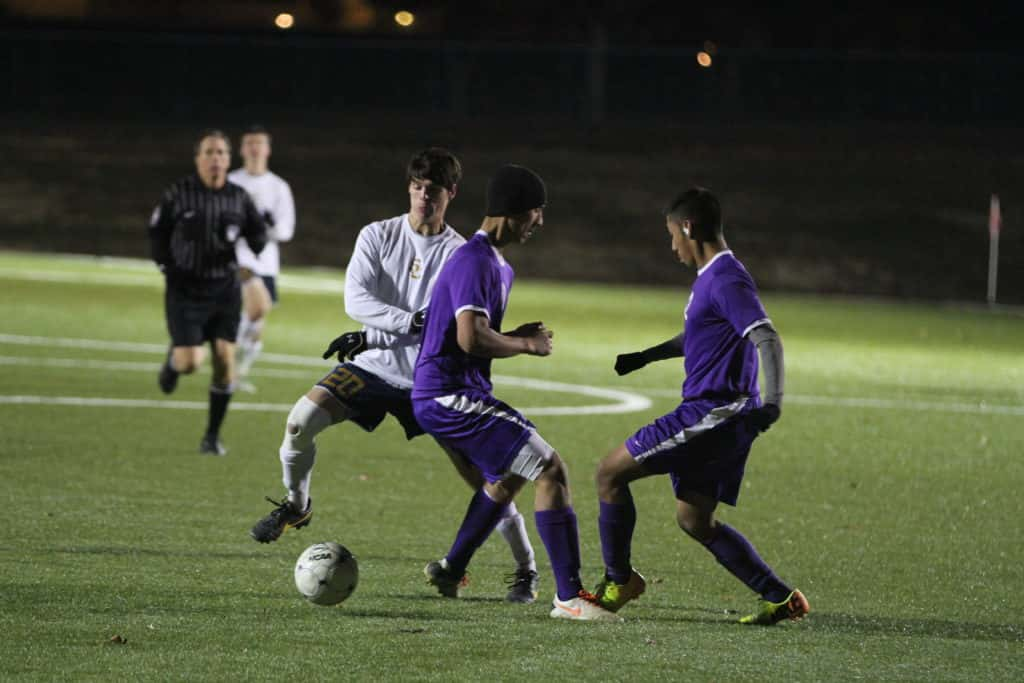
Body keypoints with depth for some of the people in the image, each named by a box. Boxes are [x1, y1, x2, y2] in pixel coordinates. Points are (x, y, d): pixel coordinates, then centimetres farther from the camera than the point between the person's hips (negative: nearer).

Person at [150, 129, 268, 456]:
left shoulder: (238, 197, 1)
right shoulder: (179, 194, -6)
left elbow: (259, 233, 11)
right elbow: (157, 231, 6)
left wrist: (244, 244, -11)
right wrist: (167, 266, -3)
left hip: (225, 290, 2)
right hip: (186, 290, -2)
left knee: (225, 359, -5)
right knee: (191, 362, -13)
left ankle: (213, 436, 8)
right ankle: (173, 360, 29)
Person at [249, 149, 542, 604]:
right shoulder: (377, 236, -1)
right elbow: (355, 300, -13)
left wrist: (372, 337, -17)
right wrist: (411, 321, -27)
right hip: (372, 369, 1)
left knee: (479, 474, -7)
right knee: (301, 420, -21)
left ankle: (526, 569, 7)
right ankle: (297, 507, 6)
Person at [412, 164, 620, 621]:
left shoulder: (497, 266, 17)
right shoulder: (475, 262, -17)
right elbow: (471, 338, -28)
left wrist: (519, 338, 8)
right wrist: (526, 345, -12)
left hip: (445, 397, 11)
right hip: (449, 396, -11)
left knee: (510, 474, 30)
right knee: (550, 470, -13)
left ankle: (450, 570, 37)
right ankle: (569, 595, -15)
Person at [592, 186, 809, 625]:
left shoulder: (726, 280, -14)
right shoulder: (711, 277, 17)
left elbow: (766, 338, -26)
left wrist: (772, 401, -37)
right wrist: (646, 356, 41)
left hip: (713, 413, -10)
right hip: (717, 417, 10)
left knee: (611, 472, -4)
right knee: (693, 519, 12)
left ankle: (618, 583, 5)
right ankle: (781, 598, 7)